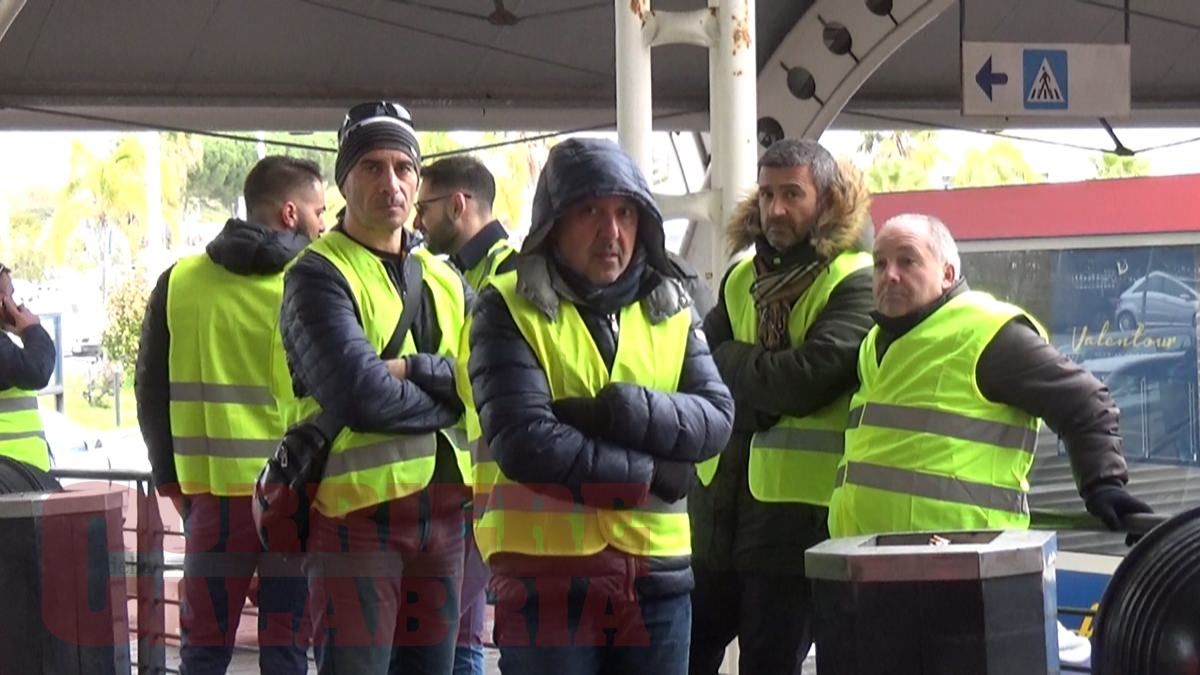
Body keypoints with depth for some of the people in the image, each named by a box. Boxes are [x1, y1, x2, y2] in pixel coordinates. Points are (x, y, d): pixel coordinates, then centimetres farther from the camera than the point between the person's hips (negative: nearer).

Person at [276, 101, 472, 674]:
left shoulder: (444, 281, 15)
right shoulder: (317, 276, -6)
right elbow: (361, 395, -20)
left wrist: (415, 369, -16)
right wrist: (447, 400, -5)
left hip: (441, 513, 7)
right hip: (356, 512, -6)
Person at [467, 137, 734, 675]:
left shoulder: (671, 310, 12)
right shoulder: (508, 311, -4)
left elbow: (716, 419, -1)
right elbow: (524, 444, -16)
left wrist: (619, 411, -17)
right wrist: (653, 473, -10)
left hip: (656, 573, 4)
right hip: (545, 572, -4)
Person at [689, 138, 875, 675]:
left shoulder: (855, 283, -8)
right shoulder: (742, 278, 13)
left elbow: (806, 378, -20)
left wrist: (729, 359, -5)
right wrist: (765, 387, -12)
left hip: (797, 510, -6)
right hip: (719, 499, 7)